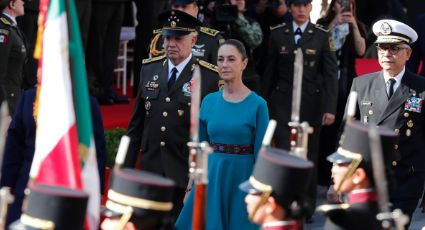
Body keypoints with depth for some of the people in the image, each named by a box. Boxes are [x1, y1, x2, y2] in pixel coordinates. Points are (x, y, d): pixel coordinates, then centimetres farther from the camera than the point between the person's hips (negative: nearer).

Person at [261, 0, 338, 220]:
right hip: (282, 101, 0)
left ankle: (307, 208, 18)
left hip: (311, 102, 0)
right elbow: (269, 72, 8)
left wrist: (330, 108, -9)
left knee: (309, 155, 6)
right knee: (284, 152, -8)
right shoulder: (278, 34, 4)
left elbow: (330, 73, -2)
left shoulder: (322, 35, 0)